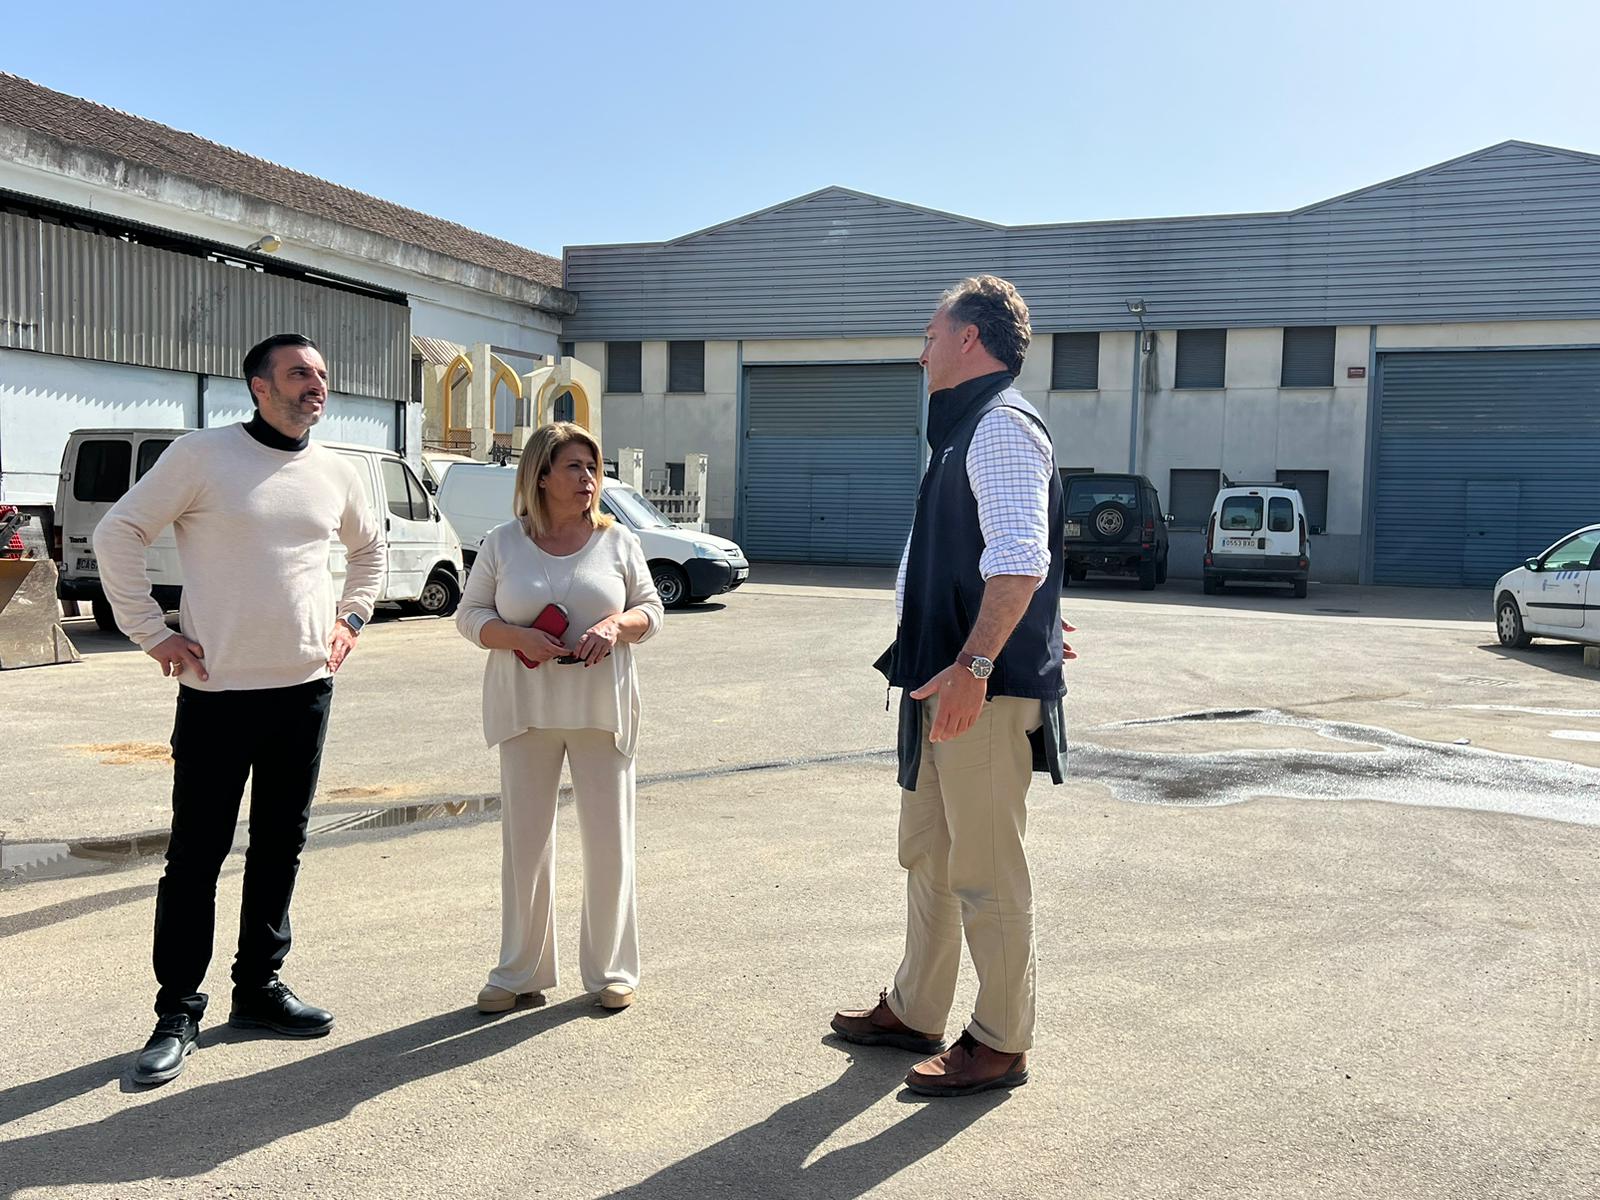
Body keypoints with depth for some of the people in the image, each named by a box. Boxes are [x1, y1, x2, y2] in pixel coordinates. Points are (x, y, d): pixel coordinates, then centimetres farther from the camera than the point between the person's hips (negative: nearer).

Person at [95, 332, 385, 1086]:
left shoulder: (336, 474, 8)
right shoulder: (202, 456, -7)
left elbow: (369, 547, 26)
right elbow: (118, 533, -6)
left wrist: (351, 617, 13)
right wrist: (151, 633, -9)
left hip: (306, 688, 5)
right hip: (217, 691, -5)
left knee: (280, 847, 13)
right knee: (196, 855, 2)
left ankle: (259, 989, 26)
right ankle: (177, 1014, 14)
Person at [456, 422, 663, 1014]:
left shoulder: (618, 542, 4)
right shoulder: (502, 543, 2)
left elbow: (651, 609, 7)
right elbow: (470, 615, 4)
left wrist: (617, 624, -15)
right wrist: (519, 637, -15)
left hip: (602, 710, 0)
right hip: (527, 710, 0)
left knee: (609, 842, 4)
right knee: (524, 842, 7)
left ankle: (610, 970, 20)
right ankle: (520, 972, 22)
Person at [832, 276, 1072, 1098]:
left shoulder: (1002, 425, -13)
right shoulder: (968, 428, 19)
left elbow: (1020, 560, -26)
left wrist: (973, 665, -31)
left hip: (985, 691, -11)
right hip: (945, 684, 11)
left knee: (986, 874, 0)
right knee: (926, 854, 19)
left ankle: (1000, 1045, 14)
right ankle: (914, 1012, 33)